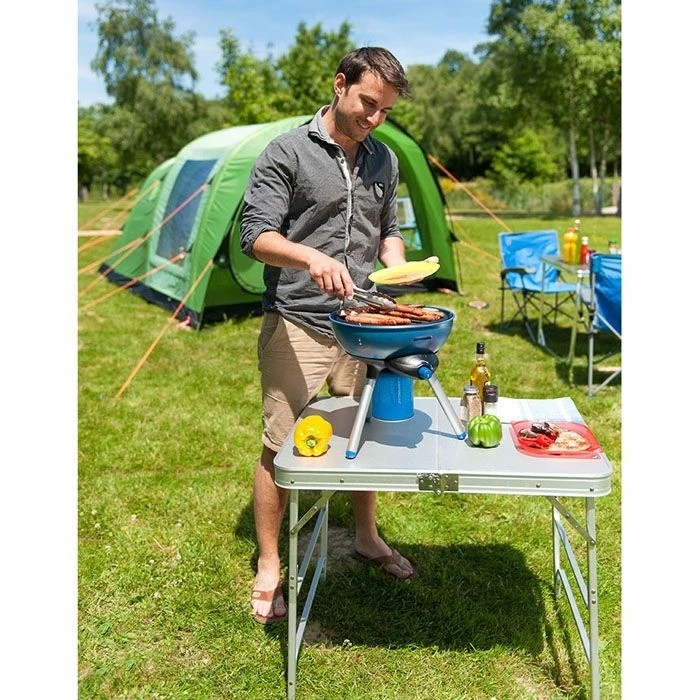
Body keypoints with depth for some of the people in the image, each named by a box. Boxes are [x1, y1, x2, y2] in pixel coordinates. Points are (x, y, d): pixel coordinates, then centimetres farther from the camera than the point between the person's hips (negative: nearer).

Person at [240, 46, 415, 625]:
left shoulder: (384, 160, 11)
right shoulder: (287, 153, -7)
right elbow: (256, 234, -14)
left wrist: (396, 264, -2)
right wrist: (312, 257, -32)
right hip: (296, 325, -5)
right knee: (281, 446, 2)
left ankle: (367, 539, 38)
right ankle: (269, 568, 20)